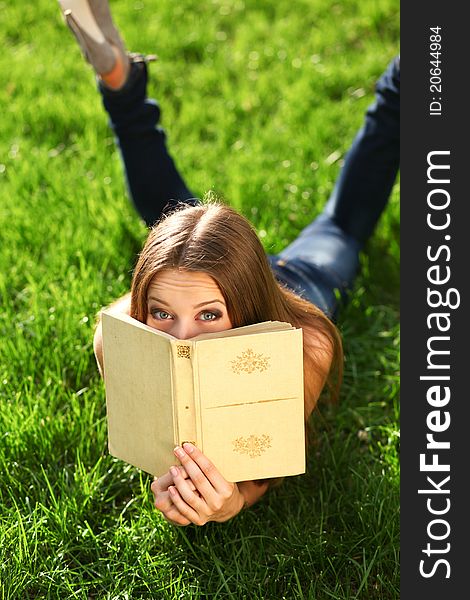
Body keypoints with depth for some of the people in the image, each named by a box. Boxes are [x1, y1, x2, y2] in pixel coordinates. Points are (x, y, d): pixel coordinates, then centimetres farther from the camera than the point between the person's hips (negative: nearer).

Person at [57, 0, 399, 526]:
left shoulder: (305, 343, -50)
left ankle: (403, 81, 44)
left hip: (301, 281, 2)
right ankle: (118, 74, 26)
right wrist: (168, 483, -55)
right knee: (165, 209, 25)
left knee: (340, 226, 28)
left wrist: (235, 501, -63)